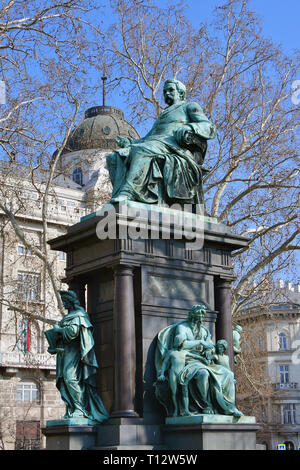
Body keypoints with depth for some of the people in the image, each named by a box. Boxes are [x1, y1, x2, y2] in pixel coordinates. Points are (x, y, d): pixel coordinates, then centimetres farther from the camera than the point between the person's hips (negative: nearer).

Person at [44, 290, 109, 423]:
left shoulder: (78, 315, -5)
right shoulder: (68, 317, 23)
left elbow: (73, 331, -20)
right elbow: (58, 334, 24)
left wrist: (59, 329, -6)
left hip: (73, 352, -9)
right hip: (65, 353, 9)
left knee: (71, 378, -17)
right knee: (64, 381, 3)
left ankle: (80, 409, -16)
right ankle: (71, 410, 4)